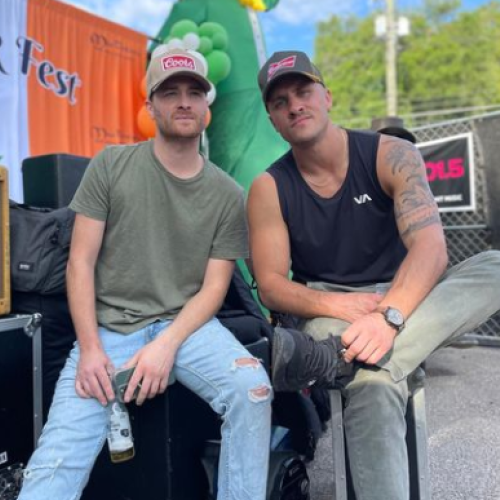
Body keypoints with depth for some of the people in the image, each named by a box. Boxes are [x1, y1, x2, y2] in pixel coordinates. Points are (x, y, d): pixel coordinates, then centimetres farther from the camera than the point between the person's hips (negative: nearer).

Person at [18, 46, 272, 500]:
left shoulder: (228, 195, 2)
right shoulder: (111, 166, 1)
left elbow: (213, 288, 0)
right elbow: (81, 262, -1)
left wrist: (168, 345, -16)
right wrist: (90, 348, -10)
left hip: (187, 323, 1)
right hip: (109, 326, 0)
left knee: (253, 389, -26)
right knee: (56, 460, -15)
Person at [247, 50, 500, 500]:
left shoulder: (391, 156, -5)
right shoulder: (269, 188, -3)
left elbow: (430, 247, -19)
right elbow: (271, 285, -8)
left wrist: (388, 315, -38)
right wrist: (336, 304, -28)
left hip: (405, 304, 3)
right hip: (327, 312, -2)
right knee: (372, 384, -37)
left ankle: (333, 359, -40)